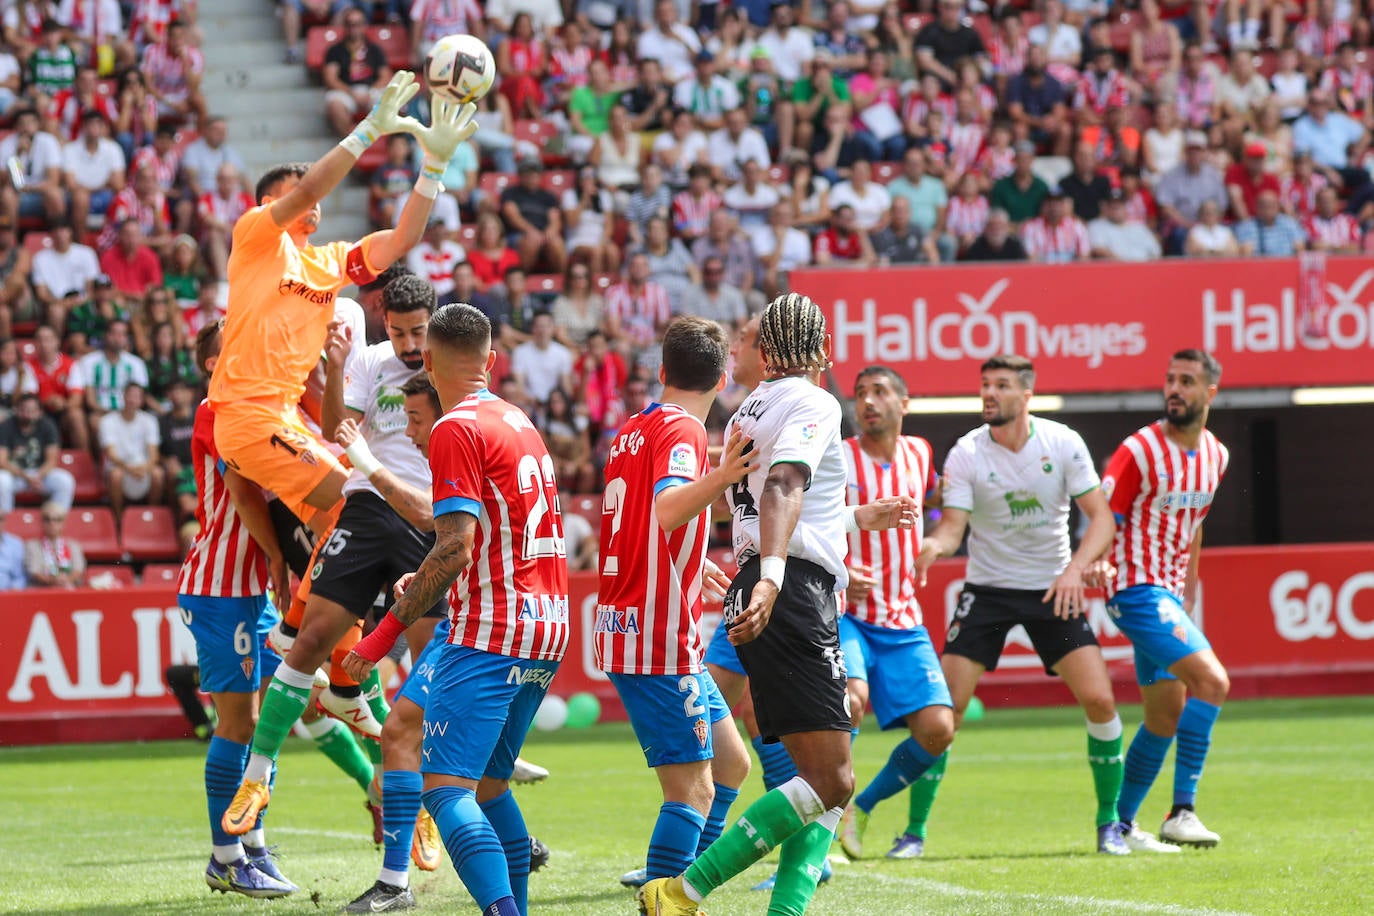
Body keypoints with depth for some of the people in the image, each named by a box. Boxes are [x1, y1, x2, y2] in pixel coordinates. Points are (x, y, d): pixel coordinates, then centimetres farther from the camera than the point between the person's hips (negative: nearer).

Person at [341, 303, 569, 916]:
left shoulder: (457, 429, -10)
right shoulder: (520, 423, 16)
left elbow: (457, 548, -18)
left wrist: (388, 629, -15)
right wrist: (426, 582, 33)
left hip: (490, 635, -9)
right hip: (547, 631, 9)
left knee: (446, 790, -14)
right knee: (488, 785, 18)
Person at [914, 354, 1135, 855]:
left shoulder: (1063, 443, -8)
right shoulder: (966, 454, -10)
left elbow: (1101, 517, -7)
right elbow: (952, 527, -14)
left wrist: (1075, 569, -24)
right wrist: (933, 547, -38)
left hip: (1054, 591, 1)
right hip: (987, 589, 0)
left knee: (1099, 700, -12)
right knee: (945, 708, -10)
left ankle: (1109, 823, 5)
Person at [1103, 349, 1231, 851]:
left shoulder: (1216, 456, 10)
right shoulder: (1139, 451, -12)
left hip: (1170, 595, 8)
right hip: (1137, 590, -8)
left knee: (1166, 718, 11)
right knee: (1211, 680, -22)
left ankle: (1122, 823, 24)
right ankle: (1181, 813, -22)